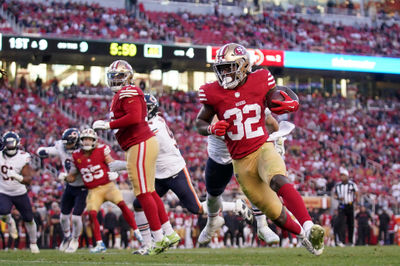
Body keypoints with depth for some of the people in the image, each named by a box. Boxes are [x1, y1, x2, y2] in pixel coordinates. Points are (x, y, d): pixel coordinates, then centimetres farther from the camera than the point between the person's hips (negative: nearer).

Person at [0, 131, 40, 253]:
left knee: (29, 219, 7)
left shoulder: (23, 158, -17)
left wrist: (17, 177, -41)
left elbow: (28, 179, -25)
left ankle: (33, 243, 31)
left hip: (20, 193, 0)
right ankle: (10, 222, 10)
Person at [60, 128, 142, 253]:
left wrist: (114, 173, -26)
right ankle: (100, 244, -5)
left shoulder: (102, 150, -6)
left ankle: (136, 232, -11)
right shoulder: (76, 156, 1)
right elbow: (72, 177, 10)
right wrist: (65, 177, -12)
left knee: (122, 204, -22)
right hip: (93, 190, 2)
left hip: (108, 185, -2)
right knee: (92, 213, -16)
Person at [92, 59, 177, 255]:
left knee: (143, 193, -8)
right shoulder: (119, 95, 21)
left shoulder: (129, 93, -11)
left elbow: (134, 118, -23)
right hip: (140, 145, 11)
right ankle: (169, 233, 18)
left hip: (141, 145, -11)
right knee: (149, 192, 14)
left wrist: (108, 125, -17)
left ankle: (159, 239, -5)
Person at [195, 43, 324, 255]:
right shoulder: (214, 93, -3)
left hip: (263, 149, -1)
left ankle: (308, 227, -45)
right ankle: (302, 235, 34)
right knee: (275, 213, 7)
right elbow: (200, 123, 9)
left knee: (279, 181, -36)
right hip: (241, 162, 2)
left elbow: (276, 105, 10)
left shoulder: (259, 82, -3)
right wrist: (212, 129, -15)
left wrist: (289, 105, -15)